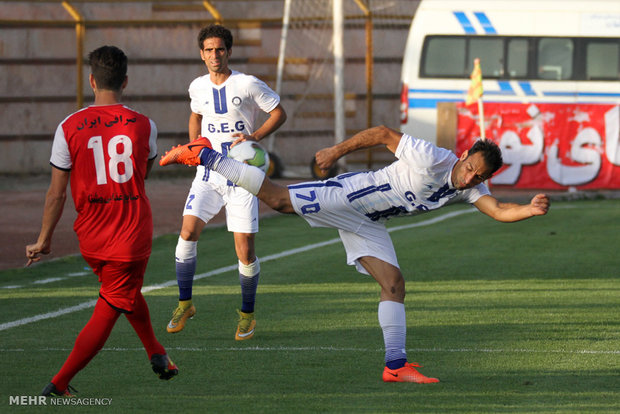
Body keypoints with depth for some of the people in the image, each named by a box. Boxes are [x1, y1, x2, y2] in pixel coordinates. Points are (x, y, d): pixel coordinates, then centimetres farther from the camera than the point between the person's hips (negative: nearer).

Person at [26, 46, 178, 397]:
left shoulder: (70, 128, -8)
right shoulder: (143, 125, -7)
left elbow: (57, 192, -5)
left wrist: (45, 240, 5)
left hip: (91, 236, 2)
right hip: (133, 235, -2)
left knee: (128, 293, 27)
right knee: (107, 314, 4)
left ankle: (157, 355, 39)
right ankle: (59, 384, 0)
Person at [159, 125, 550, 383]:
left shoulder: (470, 189, -2)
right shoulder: (431, 159, -23)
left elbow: (499, 211, -13)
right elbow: (385, 134, -16)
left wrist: (530, 209, -32)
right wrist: (338, 150, -14)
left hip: (368, 225, 7)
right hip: (348, 196, -7)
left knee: (395, 284, -2)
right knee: (279, 199, -17)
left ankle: (396, 365, 0)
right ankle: (204, 156, -7)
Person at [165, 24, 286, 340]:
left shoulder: (248, 85, -8)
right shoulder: (198, 87, 6)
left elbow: (279, 113, 0)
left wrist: (254, 137, -14)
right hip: (208, 172, 4)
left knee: (245, 251, -5)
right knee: (188, 231, -12)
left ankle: (247, 314, 14)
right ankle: (185, 304, 4)